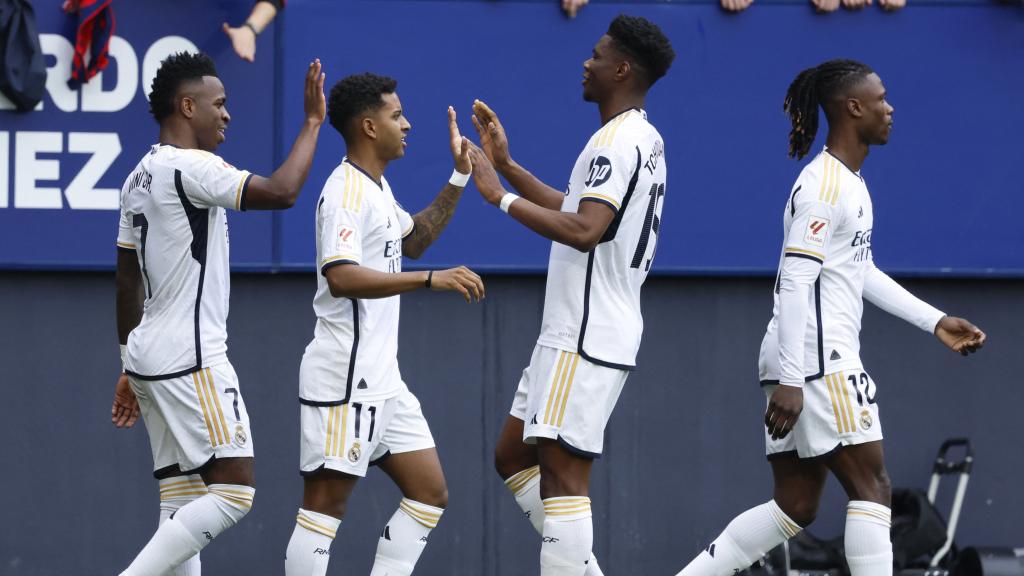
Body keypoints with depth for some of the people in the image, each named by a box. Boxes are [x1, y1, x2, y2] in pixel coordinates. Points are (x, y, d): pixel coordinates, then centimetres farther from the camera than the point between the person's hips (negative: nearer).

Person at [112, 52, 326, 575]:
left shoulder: (140, 178, 16)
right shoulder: (189, 167, -13)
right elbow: (280, 192, -23)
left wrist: (131, 369, 24)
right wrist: (313, 122, -11)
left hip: (151, 356, 10)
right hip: (189, 360, -10)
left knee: (182, 508, 7)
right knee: (234, 492, -9)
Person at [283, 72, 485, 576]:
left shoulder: (377, 188, 17)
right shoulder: (345, 191, -15)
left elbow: (413, 241, 35)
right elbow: (341, 277, -28)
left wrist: (458, 179, 26)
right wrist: (431, 280, -31)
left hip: (381, 379, 10)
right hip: (343, 378, -10)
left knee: (429, 493, 9)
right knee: (325, 504, -8)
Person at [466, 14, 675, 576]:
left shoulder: (616, 141, -16)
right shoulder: (644, 139, 17)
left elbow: (584, 230, -28)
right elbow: (576, 209, 29)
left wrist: (501, 196, -23)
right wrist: (506, 166, 27)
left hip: (584, 340, -11)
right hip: (573, 333, 11)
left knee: (562, 474, -11)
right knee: (513, 455, 14)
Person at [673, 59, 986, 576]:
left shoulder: (849, 183, 18)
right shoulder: (825, 185, -13)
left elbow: (864, 274, 27)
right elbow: (794, 284, -19)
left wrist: (934, 321, 24)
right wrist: (791, 379, -23)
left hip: (811, 364, 10)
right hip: (817, 360, -10)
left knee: (794, 508, 8)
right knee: (871, 487, -7)